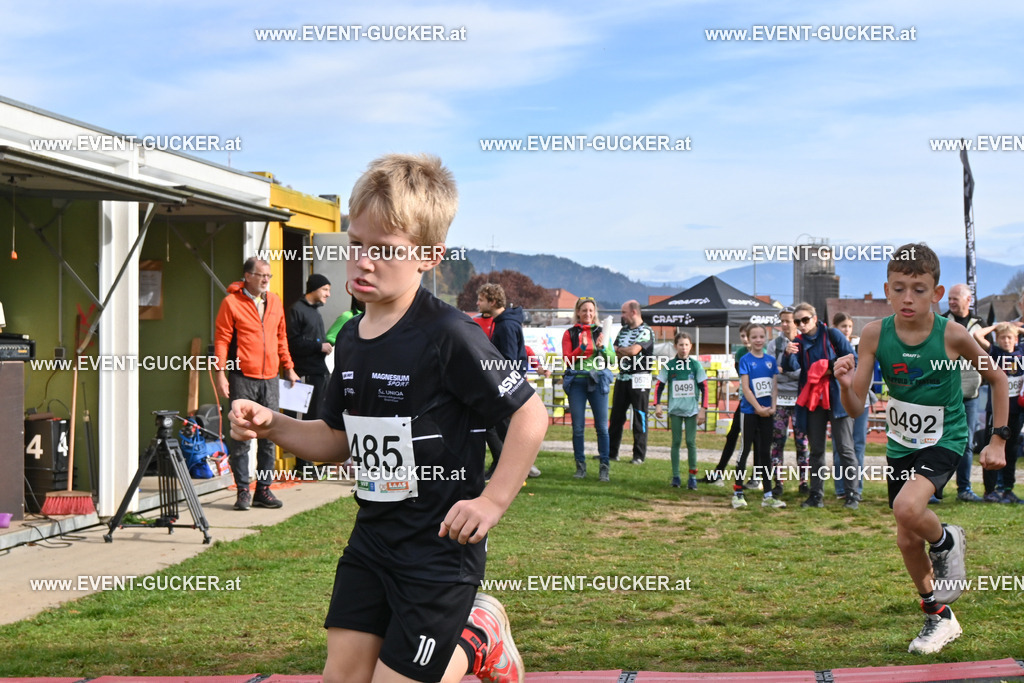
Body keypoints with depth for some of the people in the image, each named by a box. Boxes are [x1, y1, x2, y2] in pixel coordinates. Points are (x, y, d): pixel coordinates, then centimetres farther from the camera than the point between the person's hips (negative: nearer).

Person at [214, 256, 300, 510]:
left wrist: (288, 367, 19)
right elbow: (221, 339, -5)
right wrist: (221, 372, -12)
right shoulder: (231, 302, -3)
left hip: (270, 378, 5)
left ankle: (264, 489, 13)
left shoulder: (275, 302, 13)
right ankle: (243, 490, 4)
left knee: (269, 435, 5)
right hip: (242, 378, -5)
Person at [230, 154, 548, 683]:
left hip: (441, 546, -7)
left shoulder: (449, 337, -19)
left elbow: (530, 414, -16)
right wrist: (273, 426, 0)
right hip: (372, 539, 7)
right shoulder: (351, 341, 5)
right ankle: (451, 637, 28)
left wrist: (491, 502, -19)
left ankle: (477, 639, 25)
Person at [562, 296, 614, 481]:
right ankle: (580, 466, 9)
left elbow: (610, 360, 7)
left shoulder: (600, 332, 11)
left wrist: (601, 348, -10)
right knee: (578, 427, 1)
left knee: (602, 426, -4)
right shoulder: (570, 334, 7)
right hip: (577, 382, -1)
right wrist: (582, 347, -17)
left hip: (598, 382, 1)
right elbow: (567, 359, -3)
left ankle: (604, 467, 0)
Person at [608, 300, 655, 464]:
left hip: (639, 379, -7)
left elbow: (634, 350, -20)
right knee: (616, 416, 8)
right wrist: (626, 352, -11)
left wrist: (619, 350, -3)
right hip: (623, 377, 7)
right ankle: (611, 452, 14)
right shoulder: (623, 330, 15)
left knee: (640, 417, -3)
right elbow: (614, 352, 8)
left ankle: (639, 455, 1)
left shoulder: (646, 332, -7)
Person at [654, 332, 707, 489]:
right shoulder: (669, 365, 1)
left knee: (691, 441, -3)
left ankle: (693, 476, 4)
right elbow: (659, 386, 5)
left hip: (692, 409, -1)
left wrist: (703, 408, -5)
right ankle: (675, 476, 8)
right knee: (676, 442, 3)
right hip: (675, 410, 1)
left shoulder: (695, 365, 0)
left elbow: (704, 388, 1)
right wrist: (657, 404, -6)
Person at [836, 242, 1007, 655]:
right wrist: (846, 385, -34)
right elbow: (856, 409, -12)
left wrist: (998, 440, -3)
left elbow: (997, 379, -2)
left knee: (907, 507, -31)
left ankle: (946, 542, 5)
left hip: (945, 439, -4)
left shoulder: (952, 335, -20)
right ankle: (938, 618, 36)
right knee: (906, 541, 12)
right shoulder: (875, 335, -14)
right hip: (901, 443, 4)